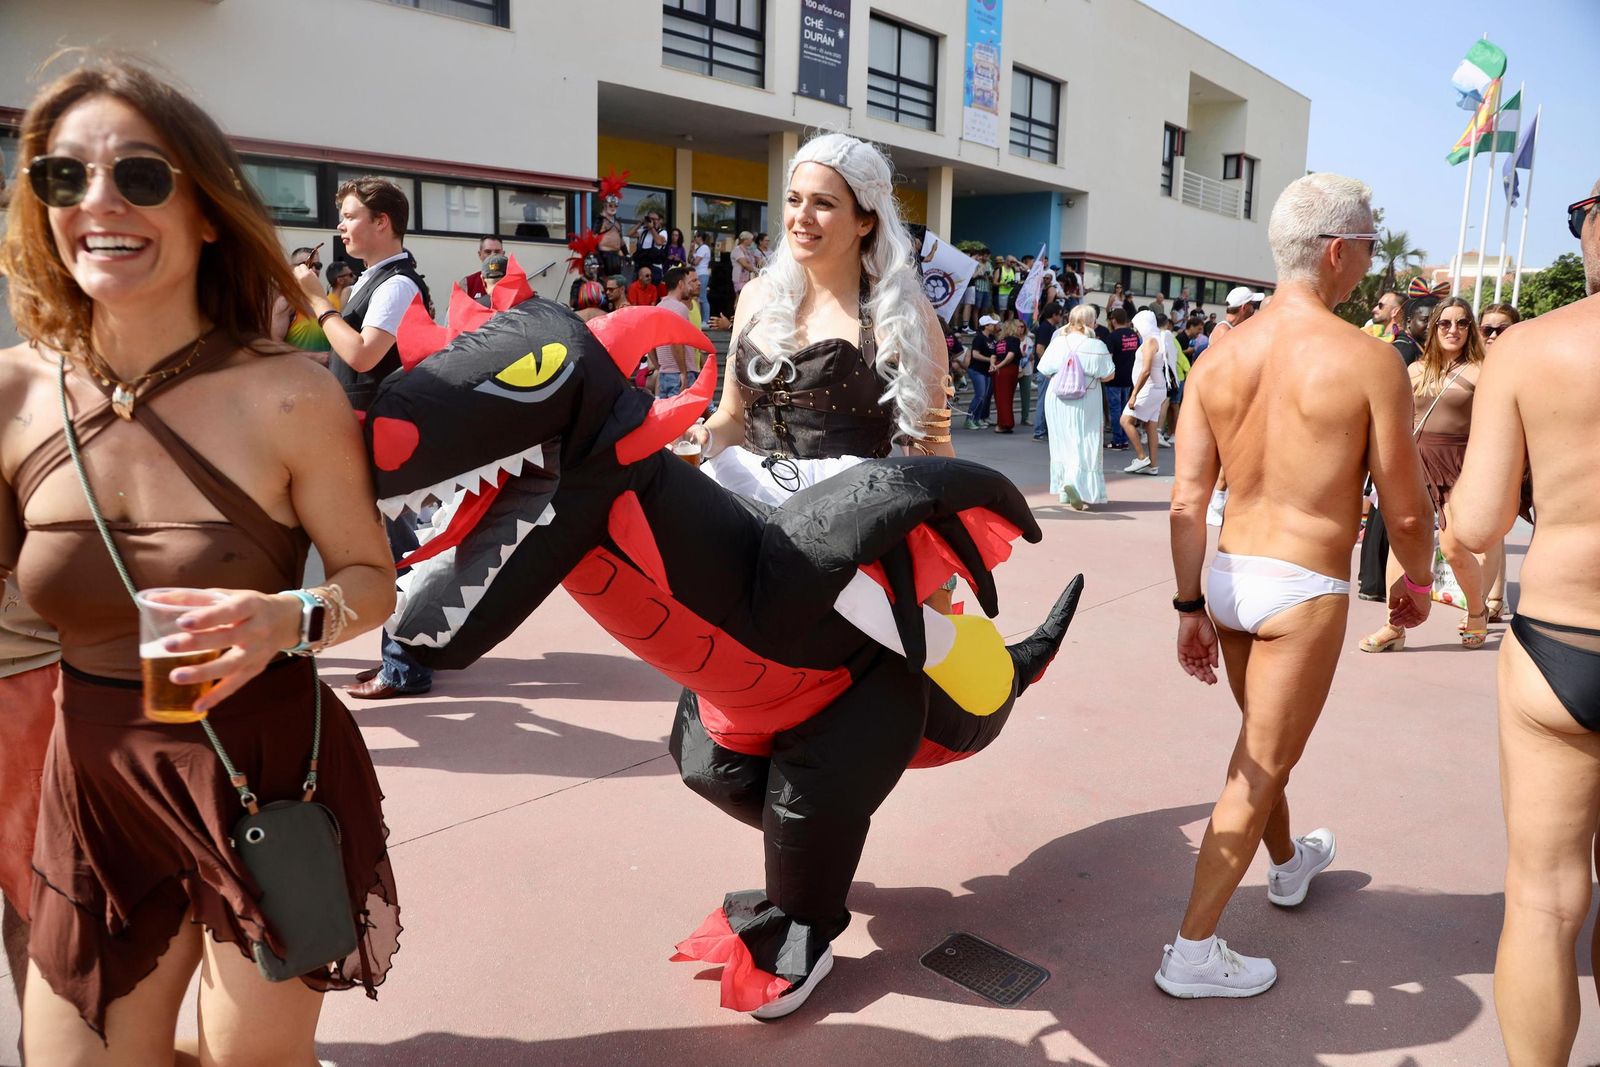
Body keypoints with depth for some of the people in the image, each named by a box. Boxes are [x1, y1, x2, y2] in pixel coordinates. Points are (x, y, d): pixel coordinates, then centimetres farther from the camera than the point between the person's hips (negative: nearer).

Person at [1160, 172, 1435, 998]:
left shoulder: (1219, 357, -1)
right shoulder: (1368, 361, -14)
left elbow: (1187, 503, -1)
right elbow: (1405, 509, -8)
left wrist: (1190, 606, 6)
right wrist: (1417, 582, 11)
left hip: (1227, 576, 6)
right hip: (1304, 591, -6)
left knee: (1264, 741, 27)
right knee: (1261, 766, 5)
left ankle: (1289, 865, 53)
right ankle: (1193, 952, 13)